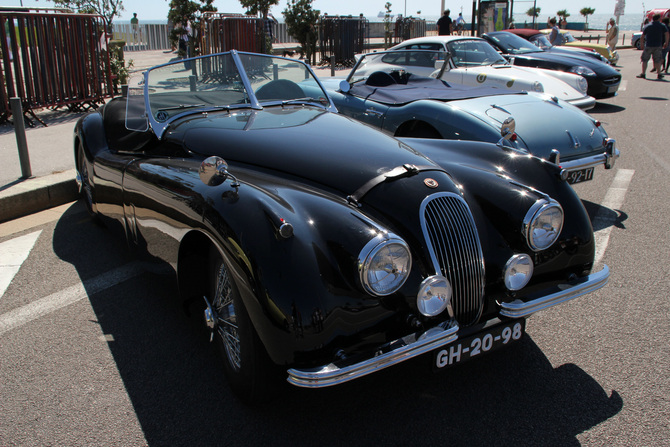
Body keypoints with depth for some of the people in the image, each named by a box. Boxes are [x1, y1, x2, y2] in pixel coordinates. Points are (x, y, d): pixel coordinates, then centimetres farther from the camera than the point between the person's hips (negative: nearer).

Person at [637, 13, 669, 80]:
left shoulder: (647, 26, 2)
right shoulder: (662, 26, 2)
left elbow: (642, 37, 1)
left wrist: (641, 45, 12)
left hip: (648, 46, -1)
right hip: (658, 46, 1)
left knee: (644, 60, 7)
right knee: (657, 61, 8)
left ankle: (643, 74, 3)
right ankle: (658, 74, 8)